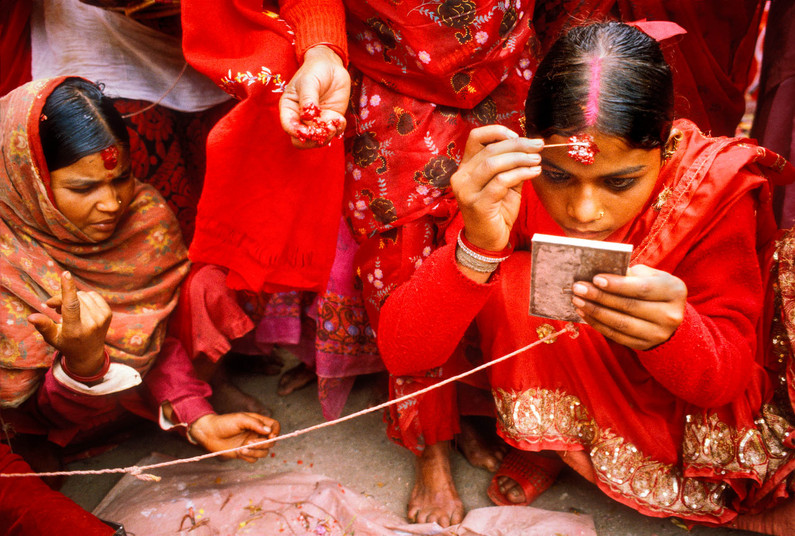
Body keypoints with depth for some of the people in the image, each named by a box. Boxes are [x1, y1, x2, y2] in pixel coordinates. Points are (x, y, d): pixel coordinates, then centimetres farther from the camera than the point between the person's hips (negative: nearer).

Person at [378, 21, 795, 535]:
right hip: (570, 398, -1)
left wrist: (670, 332, -46)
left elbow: (727, 377, -21)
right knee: (508, 282, -27)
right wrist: (475, 249, -50)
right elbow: (401, 353, -31)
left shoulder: (713, 182, -25)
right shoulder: (509, 185, -26)